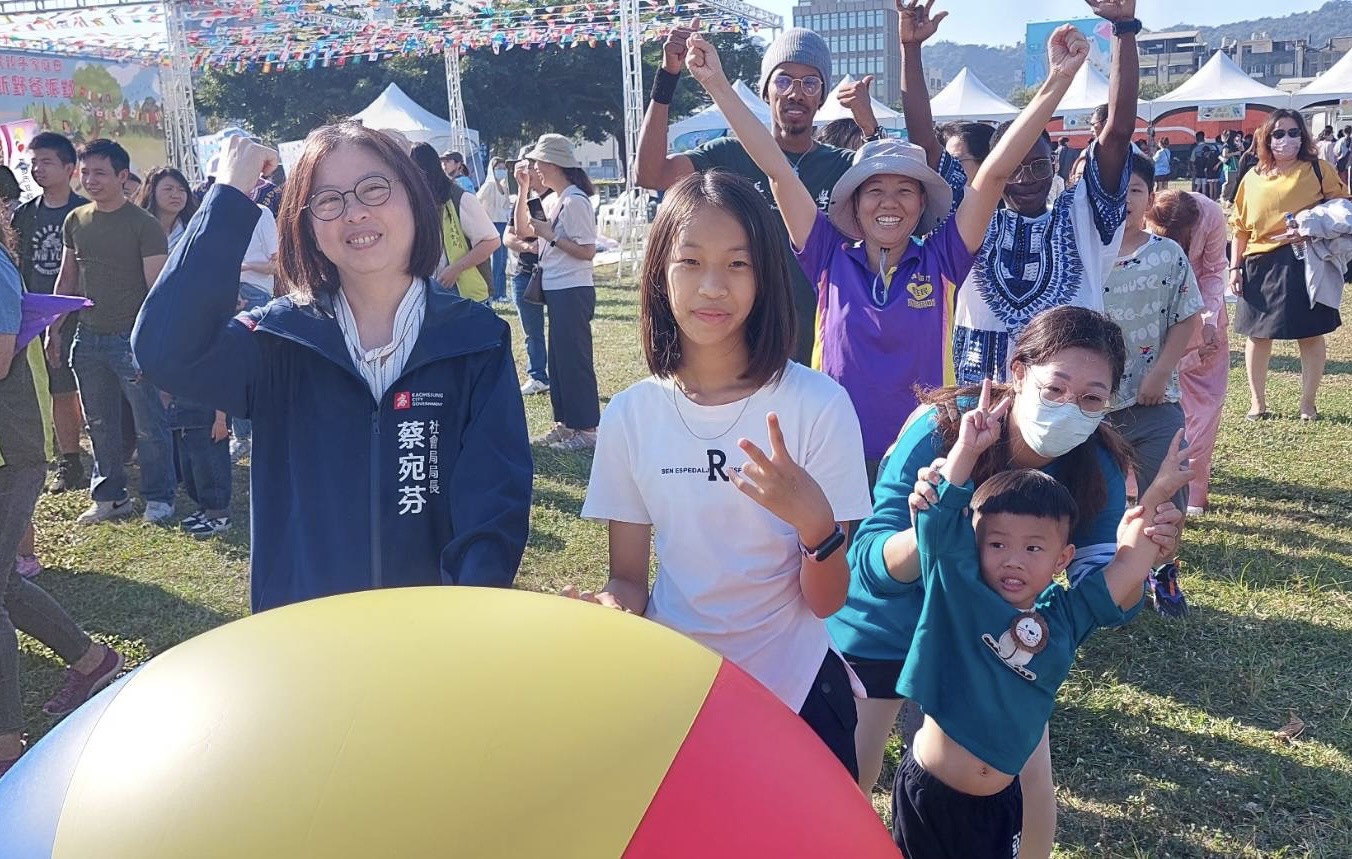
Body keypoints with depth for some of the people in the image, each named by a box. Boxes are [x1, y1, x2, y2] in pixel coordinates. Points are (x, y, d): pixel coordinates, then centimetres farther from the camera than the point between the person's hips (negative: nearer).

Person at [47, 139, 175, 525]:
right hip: (89, 337, 6)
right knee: (100, 425, 13)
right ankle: (110, 497, 23)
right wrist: (53, 329, 12)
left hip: (133, 337, -6)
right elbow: (67, 280, 17)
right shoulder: (75, 221, 9)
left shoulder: (144, 224, -8)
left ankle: (159, 499, 12)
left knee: (149, 424, 1)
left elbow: (156, 287, -11)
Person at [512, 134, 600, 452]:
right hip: (557, 290, 10)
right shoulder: (552, 201, 12)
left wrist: (551, 235, -17)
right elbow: (522, 230, 15)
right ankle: (565, 423, 22)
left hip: (573, 291, -10)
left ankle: (586, 429, 3)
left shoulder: (575, 201, -15)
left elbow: (587, 251, -19)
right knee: (558, 357, 14)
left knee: (574, 357, -4)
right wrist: (523, 189, 9)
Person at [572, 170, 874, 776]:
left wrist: (815, 521, -31)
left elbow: (827, 600, -11)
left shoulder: (819, 405, -14)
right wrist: (611, 605, -22)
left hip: (795, 693, -1)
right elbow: (628, 576, 1)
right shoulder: (630, 414, -7)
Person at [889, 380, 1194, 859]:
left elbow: (1129, 565, 4)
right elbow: (941, 519, -15)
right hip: (929, 791, -3)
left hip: (999, 799, 4)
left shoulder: (1065, 617, -1)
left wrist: (1154, 497, 5)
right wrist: (969, 446, -9)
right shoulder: (958, 591, -10)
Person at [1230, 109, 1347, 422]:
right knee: (1258, 334, 8)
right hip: (1261, 265, 2)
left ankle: (1308, 402, 18)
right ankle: (1257, 402, 20)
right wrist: (1235, 268, 5)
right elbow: (1240, 228, 10)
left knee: (1310, 334, 4)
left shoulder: (1319, 170, 1)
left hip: (1306, 264, -2)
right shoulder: (1253, 178, 8)